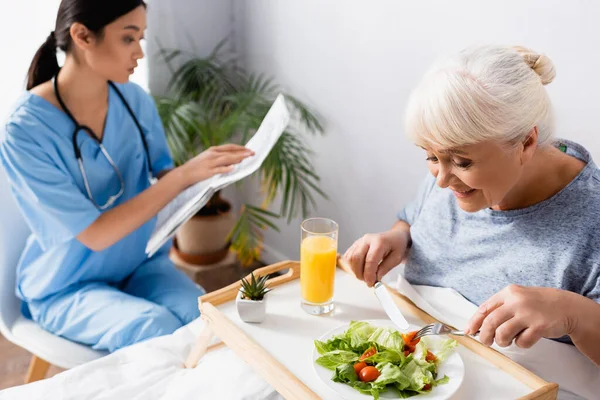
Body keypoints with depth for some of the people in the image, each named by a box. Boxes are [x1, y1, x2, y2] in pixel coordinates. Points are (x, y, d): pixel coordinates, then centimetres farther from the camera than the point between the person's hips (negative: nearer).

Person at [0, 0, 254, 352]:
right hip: (67, 286, -4)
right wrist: (187, 173, -29)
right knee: (158, 329, -29)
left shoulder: (135, 100, -7)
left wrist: (209, 171, -16)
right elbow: (95, 234, -24)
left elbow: (162, 176, 6)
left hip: (141, 263, 4)